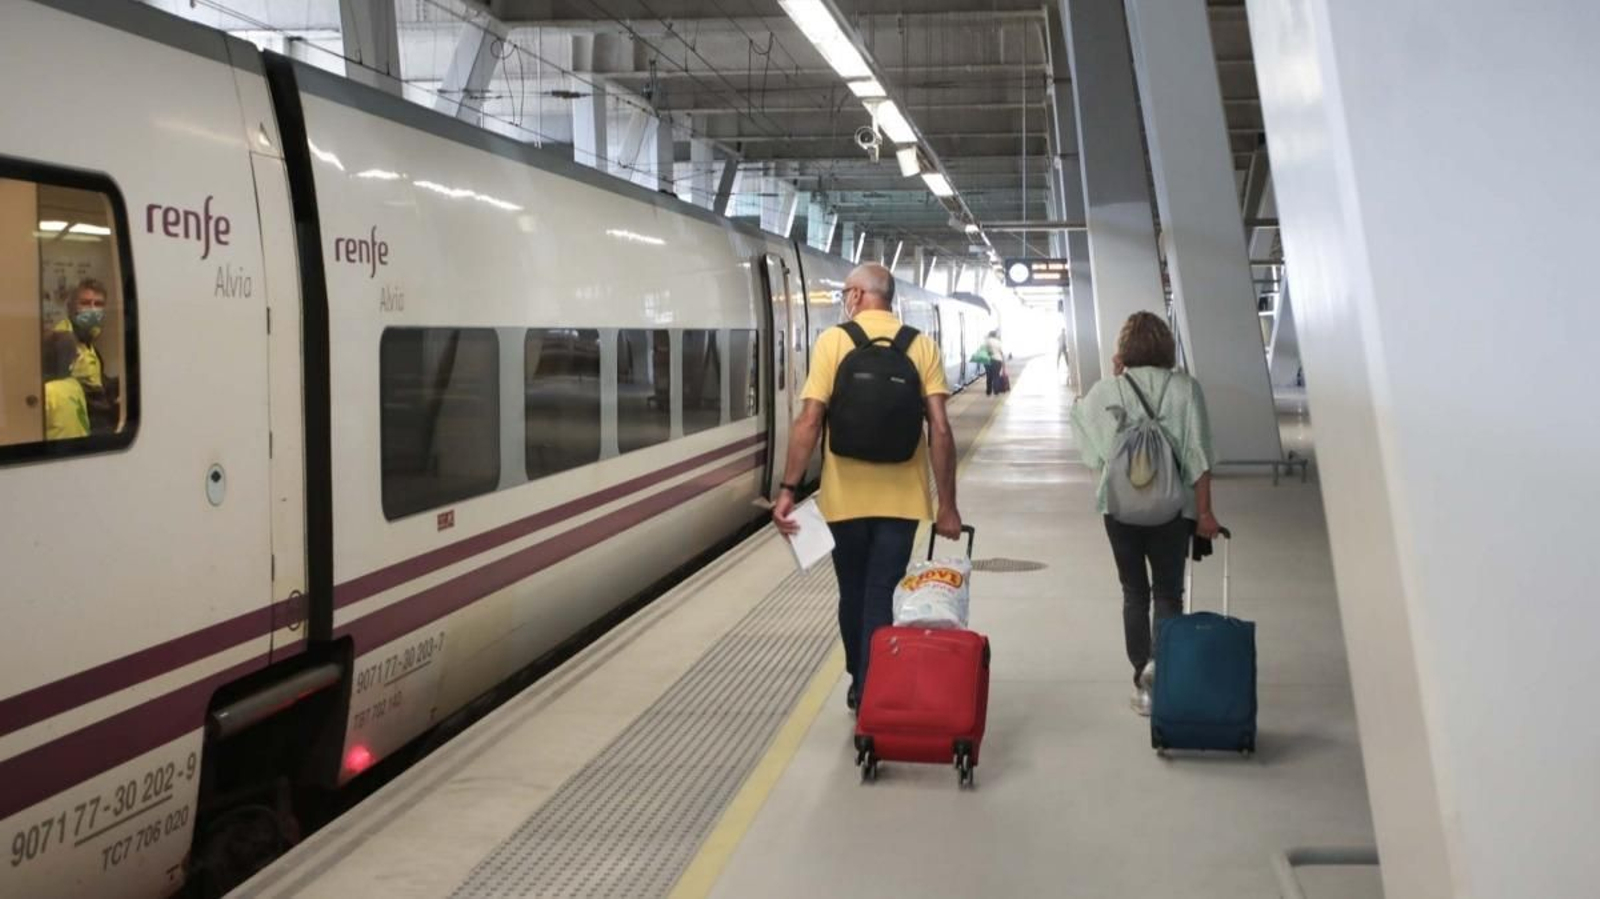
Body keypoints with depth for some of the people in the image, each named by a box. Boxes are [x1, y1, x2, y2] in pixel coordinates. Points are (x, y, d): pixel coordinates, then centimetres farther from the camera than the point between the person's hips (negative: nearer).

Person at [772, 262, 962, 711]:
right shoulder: (922, 346, 1)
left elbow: (809, 421, -10)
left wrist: (788, 488, -7)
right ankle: (874, 697, 2)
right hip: (901, 498, 0)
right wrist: (947, 504, -2)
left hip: (845, 496, 0)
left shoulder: (833, 341, -3)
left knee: (853, 595, 17)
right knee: (882, 599, 5)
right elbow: (940, 430, -6)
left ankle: (861, 688, 31)